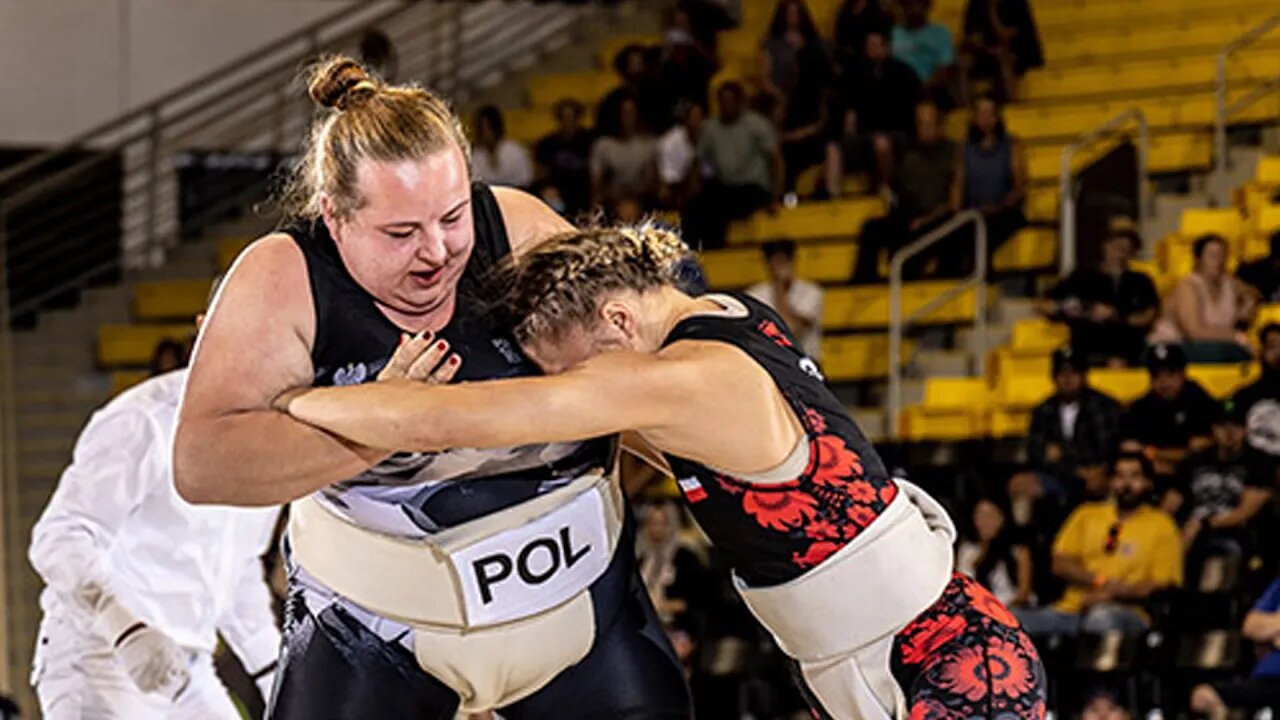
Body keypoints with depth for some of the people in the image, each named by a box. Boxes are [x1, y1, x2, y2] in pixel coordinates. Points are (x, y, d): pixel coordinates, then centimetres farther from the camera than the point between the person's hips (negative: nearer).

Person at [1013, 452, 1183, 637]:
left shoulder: (1161, 525, 9)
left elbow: (1163, 586, -1)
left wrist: (1113, 593, -15)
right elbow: (1061, 564, 10)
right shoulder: (1087, 514, 19)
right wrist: (1100, 581, -8)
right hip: (1071, 608, 4)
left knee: (1102, 617, -42)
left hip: (1125, 613, -3)